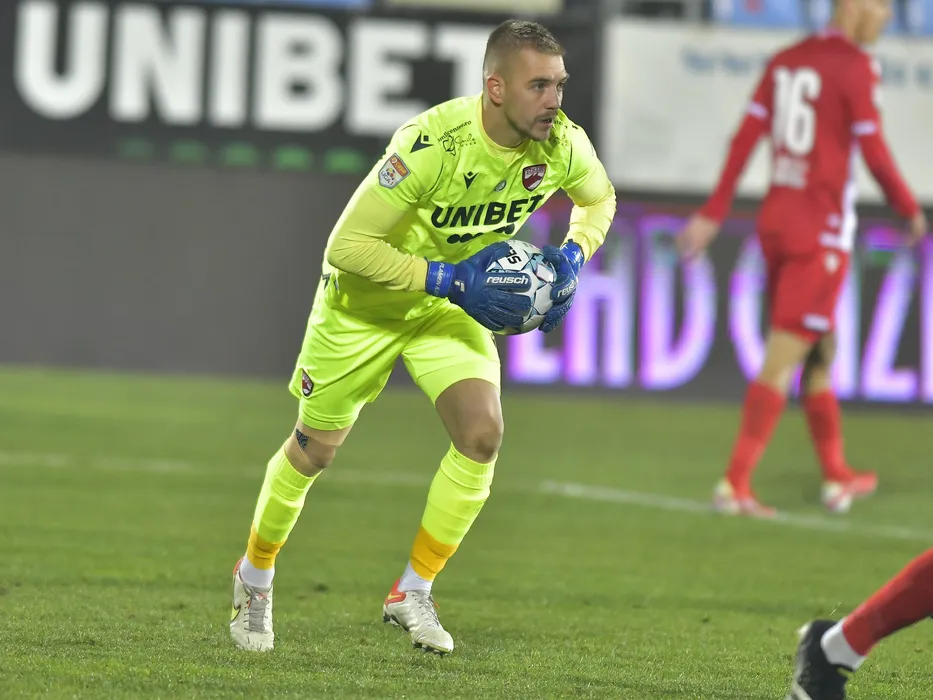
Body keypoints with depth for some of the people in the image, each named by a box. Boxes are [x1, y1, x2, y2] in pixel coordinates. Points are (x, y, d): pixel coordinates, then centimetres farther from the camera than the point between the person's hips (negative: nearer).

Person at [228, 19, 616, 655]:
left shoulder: (562, 144, -19)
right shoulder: (434, 142, -37)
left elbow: (599, 198, 7)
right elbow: (346, 246, -32)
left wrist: (573, 257, -13)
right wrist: (449, 280, -35)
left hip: (454, 306, 4)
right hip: (366, 299, -4)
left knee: (482, 433, -17)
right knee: (316, 449, 10)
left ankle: (413, 593, -2)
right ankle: (255, 576, 37)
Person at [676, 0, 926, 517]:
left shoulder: (785, 61, 9)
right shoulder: (856, 68, -11)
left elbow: (745, 139, 7)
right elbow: (874, 154, -11)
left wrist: (712, 214, 9)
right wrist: (910, 211, 4)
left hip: (775, 222, 7)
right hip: (822, 232, -7)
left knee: (819, 353, 19)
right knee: (780, 362, -6)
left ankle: (836, 475, 29)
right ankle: (734, 485, -8)